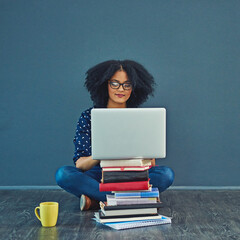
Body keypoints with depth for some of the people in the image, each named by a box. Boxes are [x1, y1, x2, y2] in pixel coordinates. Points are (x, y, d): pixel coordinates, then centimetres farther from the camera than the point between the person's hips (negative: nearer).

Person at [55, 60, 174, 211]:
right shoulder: (89, 116, -1)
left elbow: (150, 164, -1)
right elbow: (79, 164, -9)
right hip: (99, 178, 0)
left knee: (167, 174, -26)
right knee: (63, 174, -27)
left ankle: (95, 200, -24)